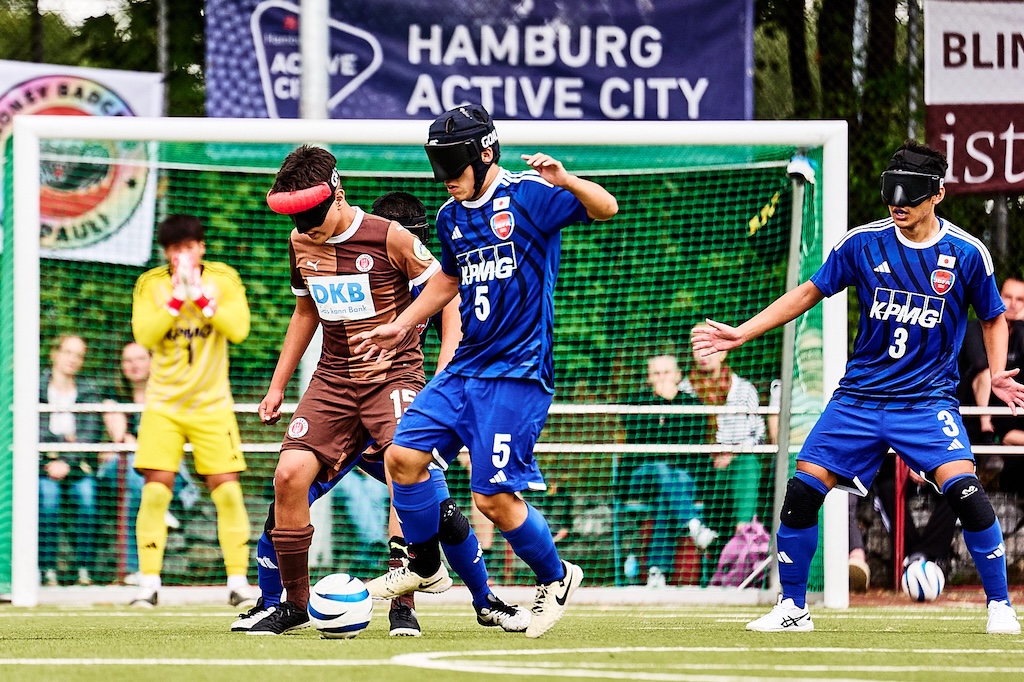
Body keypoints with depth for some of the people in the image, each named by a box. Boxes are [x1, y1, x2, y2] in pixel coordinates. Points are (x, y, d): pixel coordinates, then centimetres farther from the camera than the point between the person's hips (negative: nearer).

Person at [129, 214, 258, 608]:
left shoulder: (223, 280, -2)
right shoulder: (151, 285, -3)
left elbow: (239, 329, -16)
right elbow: (143, 335, -16)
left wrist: (201, 296, -23)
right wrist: (177, 298, -22)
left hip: (212, 405, 0)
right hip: (164, 405, 0)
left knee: (228, 490, -6)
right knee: (155, 491, -9)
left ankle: (238, 582, 2)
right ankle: (149, 583, -4)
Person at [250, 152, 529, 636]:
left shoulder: (388, 238, -13)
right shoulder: (301, 242, 5)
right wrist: (277, 386, 21)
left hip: (394, 374, -5)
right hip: (333, 379, 5)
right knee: (290, 474, -13)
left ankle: (485, 601, -5)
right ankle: (294, 605, 2)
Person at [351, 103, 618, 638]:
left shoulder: (528, 195, -9)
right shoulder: (451, 215, 12)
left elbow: (605, 209, -21)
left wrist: (565, 181, -39)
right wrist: (402, 325, 31)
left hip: (518, 372, -7)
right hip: (466, 367, 7)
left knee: (494, 498, -10)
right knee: (403, 455, -3)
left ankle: (556, 578, 15)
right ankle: (425, 566, 18)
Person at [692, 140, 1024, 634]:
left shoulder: (967, 253, -5)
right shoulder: (864, 243, -2)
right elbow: (810, 292, 9)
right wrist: (742, 333, 4)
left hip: (928, 399, -3)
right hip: (859, 396, 3)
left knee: (964, 490, -22)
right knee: (802, 492, -5)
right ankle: (792, 609, 13)